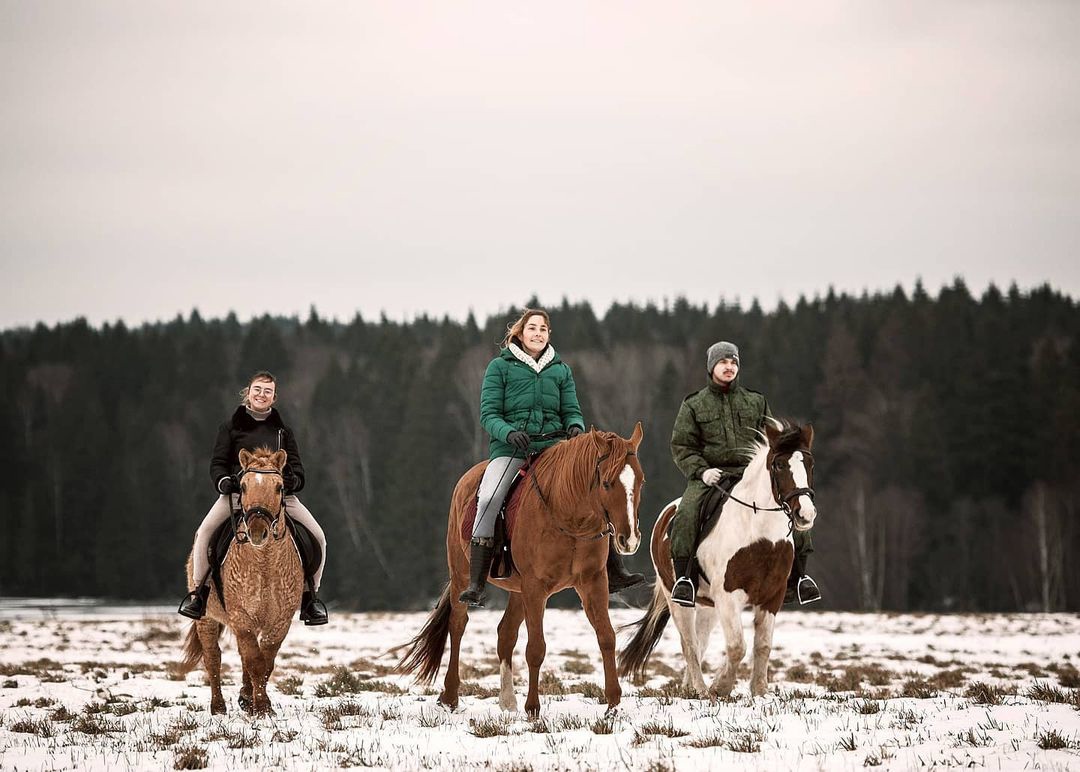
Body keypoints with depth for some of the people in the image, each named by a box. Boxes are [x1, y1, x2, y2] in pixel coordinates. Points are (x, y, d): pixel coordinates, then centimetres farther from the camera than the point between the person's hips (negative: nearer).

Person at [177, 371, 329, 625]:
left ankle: (310, 596, 3)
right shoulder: (231, 427, 11)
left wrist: (293, 480, -12)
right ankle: (200, 593, -11)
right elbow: (217, 463, 7)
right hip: (237, 492, -2)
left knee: (317, 536, -13)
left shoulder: (282, 430, 19)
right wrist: (222, 481, -16)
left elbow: (296, 465, 12)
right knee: (204, 532, -27)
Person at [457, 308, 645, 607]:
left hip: (552, 445, 3)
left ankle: (614, 574, -9)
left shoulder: (561, 370, 16)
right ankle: (476, 584, -26)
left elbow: (571, 411, 12)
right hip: (510, 447, -3)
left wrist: (575, 426, -12)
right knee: (488, 499, -28)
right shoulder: (500, 367, 6)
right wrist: (509, 432, -20)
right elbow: (488, 414, 0)